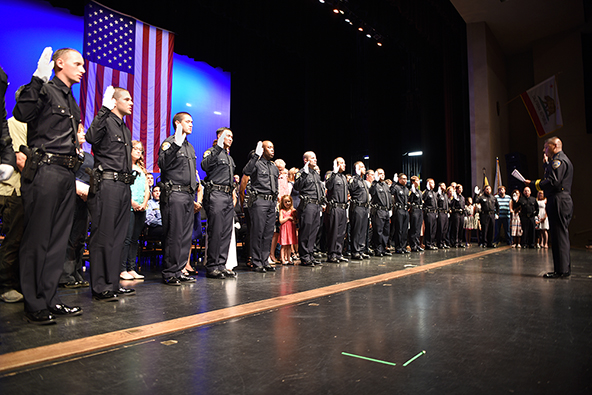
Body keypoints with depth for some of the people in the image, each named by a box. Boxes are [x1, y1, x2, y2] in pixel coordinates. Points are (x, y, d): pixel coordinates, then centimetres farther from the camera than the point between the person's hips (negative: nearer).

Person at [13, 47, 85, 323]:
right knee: (37, 239, -3)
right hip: (44, 171, -8)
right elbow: (22, 114, -21)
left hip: (66, 175, 8)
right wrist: (38, 78, -22)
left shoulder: (71, 101, 23)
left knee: (58, 240, 9)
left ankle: (49, 299, 17)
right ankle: (34, 305, 4)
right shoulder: (45, 90, -1)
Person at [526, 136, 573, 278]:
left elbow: (553, 181, -21)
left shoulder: (558, 160, -11)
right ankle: (565, 268, 19)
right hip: (566, 201, 11)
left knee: (558, 236, -8)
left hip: (558, 201, -11)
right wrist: (546, 163, 27)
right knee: (563, 235, 13)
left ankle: (561, 270, -6)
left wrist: (533, 183, -14)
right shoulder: (564, 159, 22)